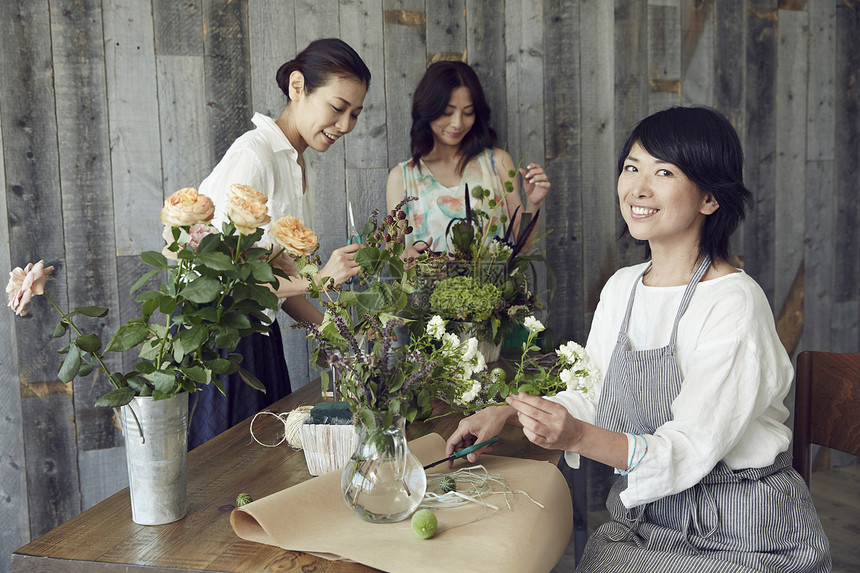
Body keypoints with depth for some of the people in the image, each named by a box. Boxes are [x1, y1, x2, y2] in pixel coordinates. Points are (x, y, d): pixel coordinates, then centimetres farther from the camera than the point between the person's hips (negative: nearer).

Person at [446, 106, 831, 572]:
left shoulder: (734, 302, -19)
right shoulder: (621, 288, 3)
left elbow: (690, 450, -23)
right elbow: (592, 395, 12)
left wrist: (580, 437, -37)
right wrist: (505, 414, -1)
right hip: (643, 520, 6)